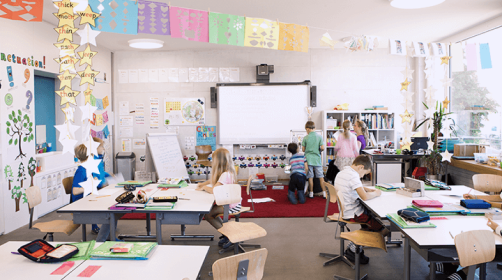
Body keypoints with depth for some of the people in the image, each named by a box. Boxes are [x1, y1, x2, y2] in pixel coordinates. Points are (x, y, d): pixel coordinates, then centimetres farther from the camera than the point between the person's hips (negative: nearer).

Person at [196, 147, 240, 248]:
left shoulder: (225, 175, -24)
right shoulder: (229, 171, 6)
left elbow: (213, 190, -27)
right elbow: (214, 180, 23)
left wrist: (204, 187, -9)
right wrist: (203, 183, 12)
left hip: (231, 206, -10)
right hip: (232, 202, 10)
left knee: (207, 214, -9)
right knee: (211, 212, 20)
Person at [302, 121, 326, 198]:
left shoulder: (305, 138, -4)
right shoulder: (319, 136, -3)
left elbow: (303, 150, 1)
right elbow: (322, 148, -8)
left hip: (308, 159, -1)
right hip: (317, 159, 1)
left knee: (310, 177, 5)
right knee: (321, 176, 7)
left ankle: (311, 193, 11)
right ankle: (324, 193, 10)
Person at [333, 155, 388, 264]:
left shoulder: (342, 172, 10)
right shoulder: (353, 176, -21)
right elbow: (365, 197, -28)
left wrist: (367, 189, 11)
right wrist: (376, 193, -8)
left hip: (344, 210, 10)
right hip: (353, 214, -10)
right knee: (383, 230, -2)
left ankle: (354, 246, 19)